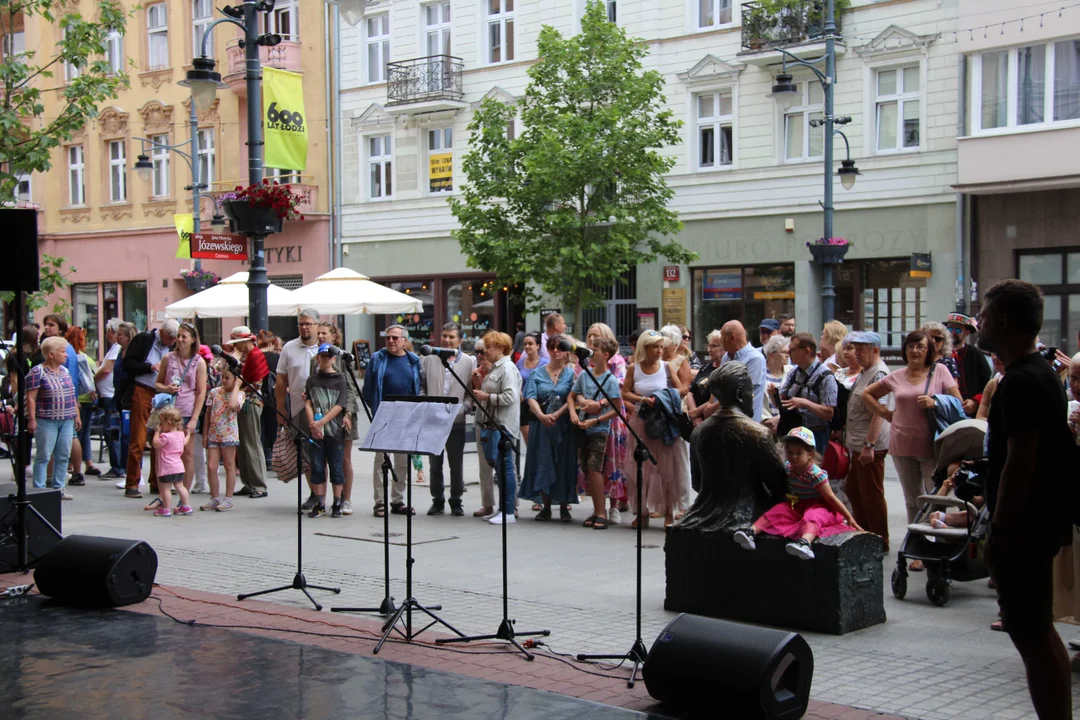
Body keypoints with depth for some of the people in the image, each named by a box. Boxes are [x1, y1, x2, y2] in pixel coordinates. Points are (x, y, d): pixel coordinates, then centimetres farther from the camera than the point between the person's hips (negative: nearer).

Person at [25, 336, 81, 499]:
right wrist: (32, 419, -15)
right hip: (46, 421, -6)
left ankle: (58, 487, 14)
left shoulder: (65, 371, 15)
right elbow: (31, 397, -10)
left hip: (66, 420, 6)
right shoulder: (37, 372, -7)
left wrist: (76, 415, 17)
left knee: (63, 455, 7)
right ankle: (39, 489, 0)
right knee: (43, 456, -3)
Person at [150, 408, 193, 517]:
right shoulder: (181, 434, 6)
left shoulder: (166, 436, -19)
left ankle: (166, 509, 3)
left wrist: (157, 432, -5)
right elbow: (185, 443, 24)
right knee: (179, 486, 16)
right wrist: (188, 434, 42)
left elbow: (155, 444, -14)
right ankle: (186, 506, 18)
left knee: (166, 488, 0)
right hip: (179, 466, 8)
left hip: (168, 467, -8)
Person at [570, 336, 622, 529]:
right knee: (588, 470, 7)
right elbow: (572, 396, 17)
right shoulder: (584, 375, 6)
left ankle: (601, 513, -7)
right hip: (583, 428, 5)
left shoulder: (611, 380, -8)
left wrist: (595, 421, -16)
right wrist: (573, 413, -2)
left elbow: (617, 409, -10)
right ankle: (597, 510, 16)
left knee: (595, 469, -12)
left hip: (600, 430, -5)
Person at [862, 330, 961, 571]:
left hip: (932, 446, -4)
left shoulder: (939, 371, 0)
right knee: (913, 501, 11)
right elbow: (867, 394, 20)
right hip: (902, 446, 4)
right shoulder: (896, 377, 9)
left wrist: (935, 403, -19)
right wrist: (888, 414, 9)